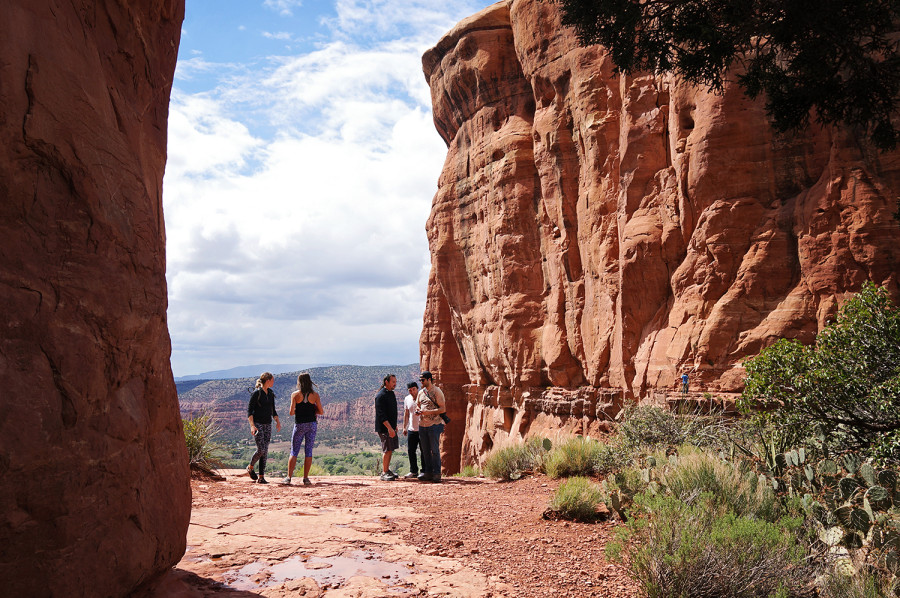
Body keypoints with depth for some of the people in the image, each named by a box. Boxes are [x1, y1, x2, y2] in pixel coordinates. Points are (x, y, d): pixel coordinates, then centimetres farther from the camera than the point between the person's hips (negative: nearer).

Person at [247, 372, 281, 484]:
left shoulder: (271, 393, 11)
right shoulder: (256, 393, -10)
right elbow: (249, 410, -12)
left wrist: (278, 422, 11)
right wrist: (252, 425, -21)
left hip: (267, 424, 7)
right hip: (257, 424, -6)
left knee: (265, 451, 2)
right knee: (261, 450, -12)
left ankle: (261, 477, 5)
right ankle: (250, 467, 16)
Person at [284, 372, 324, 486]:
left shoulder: (295, 394, -3)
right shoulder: (315, 395, 0)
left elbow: (291, 412, -7)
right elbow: (321, 412, -1)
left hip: (299, 425, -1)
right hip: (311, 424, 1)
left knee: (294, 452, 7)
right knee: (308, 451, 5)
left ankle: (289, 477, 4)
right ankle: (306, 478, 4)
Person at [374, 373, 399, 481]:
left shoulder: (391, 393, 14)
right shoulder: (380, 396, -16)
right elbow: (381, 414, -21)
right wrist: (389, 428, -25)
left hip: (391, 426, 9)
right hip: (384, 427, -9)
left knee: (390, 449, 12)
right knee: (387, 449, -8)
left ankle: (387, 470, 22)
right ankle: (384, 473, -1)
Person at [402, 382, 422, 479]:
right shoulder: (407, 399, 8)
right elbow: (406, 414, 15)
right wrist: (404, 427, 13)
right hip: (411, 429, 4)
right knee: (411, 451, 7)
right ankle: (413, 471, 18)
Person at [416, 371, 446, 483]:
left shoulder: (437, 392, -7)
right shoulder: (421, 392, 14)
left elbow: (443, 409, -12)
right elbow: (418, 405, 25)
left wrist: (428, 412, -20)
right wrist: (418, 411, 1)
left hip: (434, 424, -7)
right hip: (422, 425, 7)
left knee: (435, 450, -5)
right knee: (425, 451, 10)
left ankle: (437, 474, 0)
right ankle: (428, 472, 17)